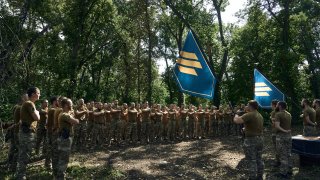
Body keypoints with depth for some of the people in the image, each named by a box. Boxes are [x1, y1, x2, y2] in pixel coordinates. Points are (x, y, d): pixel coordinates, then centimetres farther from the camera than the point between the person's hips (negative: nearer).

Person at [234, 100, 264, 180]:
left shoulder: (249, 115, -19)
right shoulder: (260, 115, 11)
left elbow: (236, 120, -28)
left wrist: (236, 116, -7)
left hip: (251, 140, -9)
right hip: (260, 139, 9)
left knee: (252, 161, -1)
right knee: (259, 159, 18)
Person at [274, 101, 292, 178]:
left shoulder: (278, 114, -14)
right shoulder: (289, 114, 9)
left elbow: (277, 126, -25)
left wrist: (284, 131, -17)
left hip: (281, 136, -7)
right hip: (289, 135, 7)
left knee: (283, 155, -1)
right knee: (288, 154, 16)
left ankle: (284, 173, 5)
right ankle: (289, 170, 26)